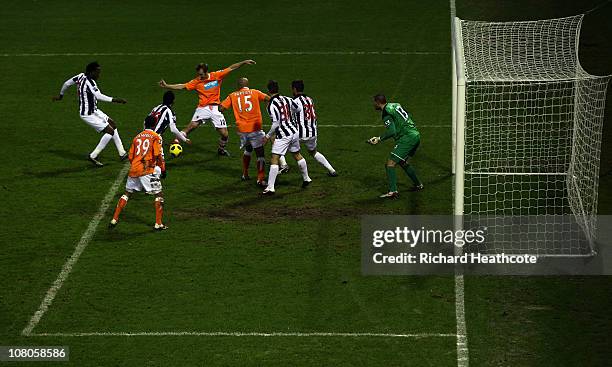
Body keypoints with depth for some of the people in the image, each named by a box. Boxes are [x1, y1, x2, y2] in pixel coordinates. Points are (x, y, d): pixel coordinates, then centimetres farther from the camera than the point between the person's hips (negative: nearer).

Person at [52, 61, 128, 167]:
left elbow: (67, 83, 14)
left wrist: (61, 95, 31)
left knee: (112, 124, 16)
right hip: (88, 114, -11)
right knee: (110, 131, -12)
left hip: (93, 110, 11)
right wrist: (115, 100, -43)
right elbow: (99, 96, -39)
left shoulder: (81, 76, 2)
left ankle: (122, 154, 20)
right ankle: (93, 156, -2)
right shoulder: (89, 82, -26)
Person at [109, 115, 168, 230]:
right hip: (148, 170, -5)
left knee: (126, 194, 19)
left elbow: (130, 157, 15)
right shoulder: (156, 137, 0)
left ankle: (114, 220, 17)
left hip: (133, 169, 5)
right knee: (158, 195, 5)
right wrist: (163, 170, 2)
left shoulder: (137, 137, 15)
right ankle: (158, 224, -1)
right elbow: (158, 156, -8)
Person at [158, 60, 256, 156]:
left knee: (224, 134, 2)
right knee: (192, 126, -22)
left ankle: (221, 149, 30)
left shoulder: (217, 75, -1)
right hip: (203, 108, -1)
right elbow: (182, 86, -5)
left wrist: (244, 62, 1)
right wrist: (166, 86, -13)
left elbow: (231, 68, 3)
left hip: (215, 108, 1)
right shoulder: (196, 81, -3)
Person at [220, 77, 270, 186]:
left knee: (248, 149, 28)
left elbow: (221, 108, 3)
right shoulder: (255, 92, 2)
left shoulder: (232, 96, 8)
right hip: (254, 128, -4)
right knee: (260, 153, 1)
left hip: (242, 129, 4)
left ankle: (245, 174, 32)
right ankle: (260, 179, -8)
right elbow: (269, 99, -9)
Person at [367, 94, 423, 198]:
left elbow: (392, 131, -20)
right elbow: (409, 116, 22)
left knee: (391, 163, -11)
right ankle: (418, 185, 35)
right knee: (403, 162, 27)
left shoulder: (386, 114, -11)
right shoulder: (395, 105, 15)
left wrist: (379, 139, -13)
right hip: (416, 135, 10)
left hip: (407, 138, -10)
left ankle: (393, 191, -22)